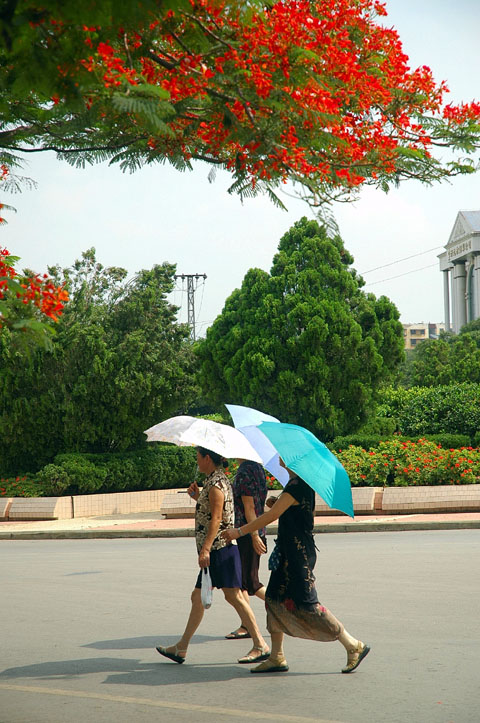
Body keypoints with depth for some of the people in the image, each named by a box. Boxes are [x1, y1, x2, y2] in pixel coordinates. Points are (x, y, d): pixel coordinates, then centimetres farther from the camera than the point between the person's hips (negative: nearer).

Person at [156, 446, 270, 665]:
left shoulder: (216, 483, -13)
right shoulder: (218, 479, 17)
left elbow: (216, 519, -21)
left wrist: (205, 549, -26)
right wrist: (198, 497, 15)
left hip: (220, 547, -11)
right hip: (215, 550, 11)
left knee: (234, 596, -9)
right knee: (198, 597, 12)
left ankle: (260, 646, -7)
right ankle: (181, 648, 18)